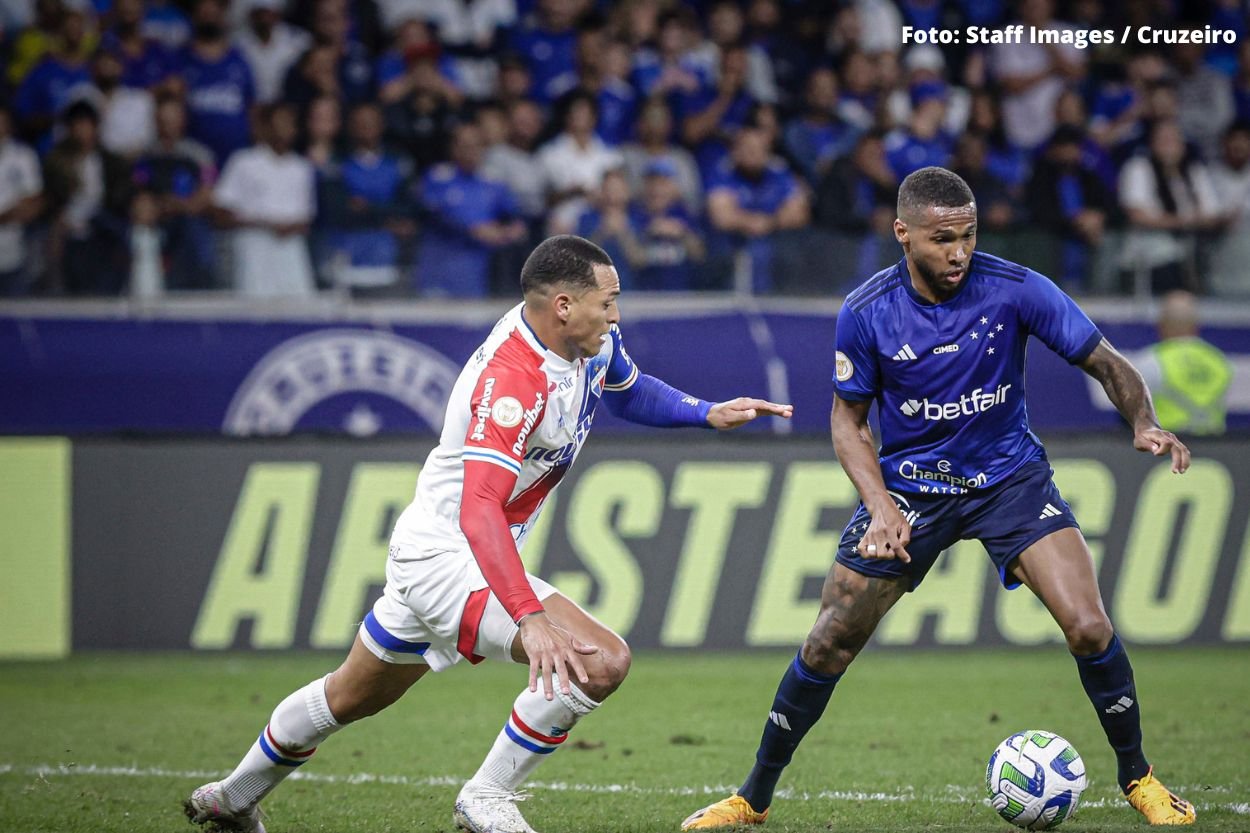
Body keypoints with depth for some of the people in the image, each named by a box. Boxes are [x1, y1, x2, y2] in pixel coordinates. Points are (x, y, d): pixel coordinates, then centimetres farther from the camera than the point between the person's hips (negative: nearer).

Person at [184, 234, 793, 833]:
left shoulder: (593, 342, -3)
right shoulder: (510, 380, -31)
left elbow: (629, 393, 23)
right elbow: (479, 510, -41)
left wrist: (709, 414, 7)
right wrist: (530, 619, -50)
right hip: (446, 555, -10)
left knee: (349, 698, 27)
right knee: (599, 661, -22)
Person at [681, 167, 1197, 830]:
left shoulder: (1015, 290, -18)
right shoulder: (866, 313, -15)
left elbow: (1108, 364, -10)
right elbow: (848, 419, -2)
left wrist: (1143, 424, -31)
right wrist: (881, 507, -17)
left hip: (1009, 476, -1)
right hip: (907, 483, 1)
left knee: (1087, 627, -17)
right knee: (829, 644, -1)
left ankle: (1137, 778, 6)